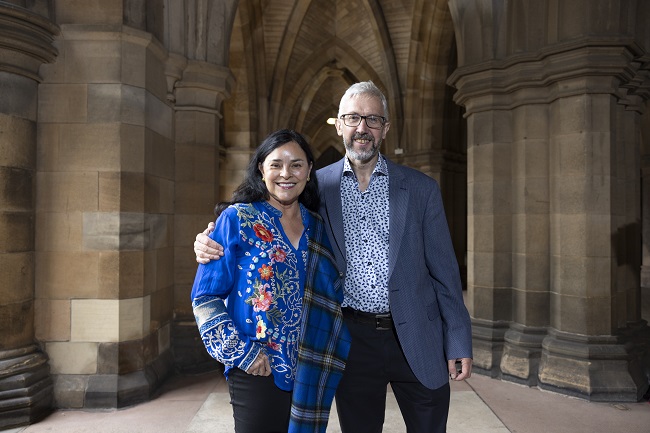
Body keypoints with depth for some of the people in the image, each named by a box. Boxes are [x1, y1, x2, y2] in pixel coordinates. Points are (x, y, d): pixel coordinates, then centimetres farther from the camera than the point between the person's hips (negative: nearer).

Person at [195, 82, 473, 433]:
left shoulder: (421, 188, 1)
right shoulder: (317, 186, 1)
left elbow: (443, 269, 2)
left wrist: (459, 342, -1)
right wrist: (213, 244, -10)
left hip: (418, 339, 0)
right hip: (353, 338, 0)